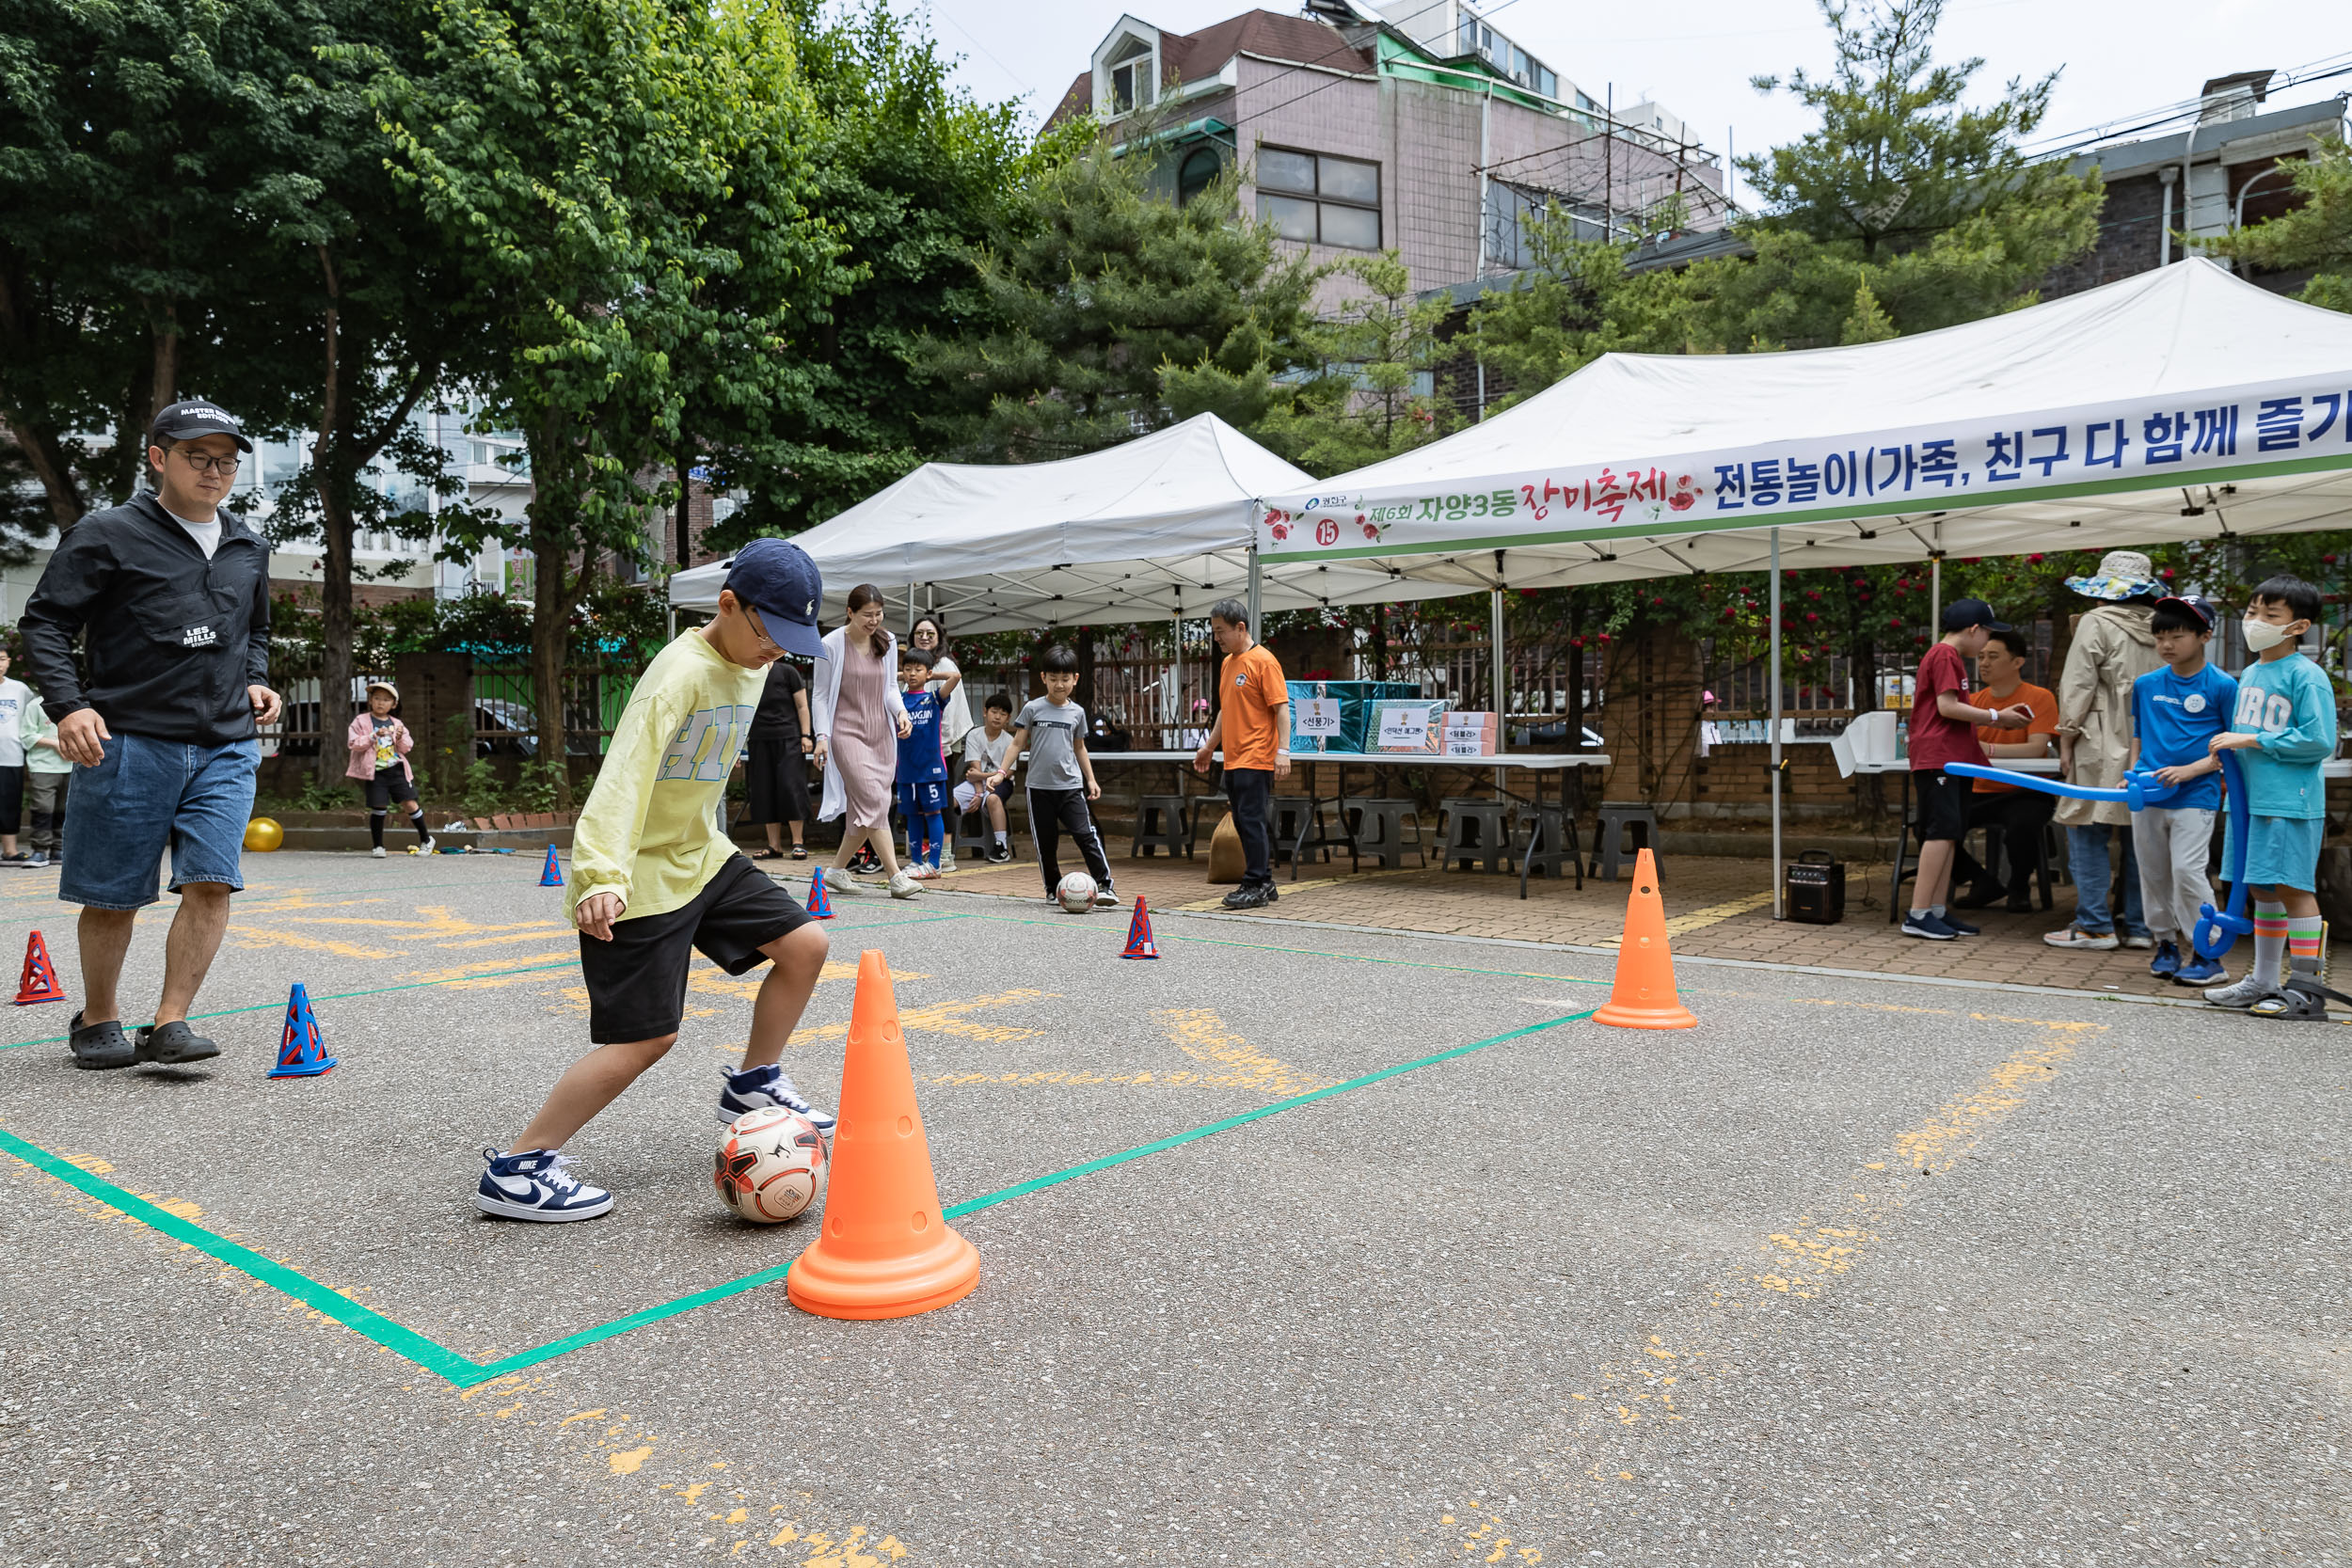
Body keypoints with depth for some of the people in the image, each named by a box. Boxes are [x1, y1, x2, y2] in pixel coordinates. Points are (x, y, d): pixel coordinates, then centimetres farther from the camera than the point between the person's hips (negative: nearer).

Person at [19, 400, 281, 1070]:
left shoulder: (248, 548, 16)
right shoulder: (109, 534, -1)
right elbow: (44, 621, -2)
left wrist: (255, 682, 12)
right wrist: (68, 704, -15)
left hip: (227, 749, 4)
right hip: (129, 743, -4)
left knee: (211, 882, -9)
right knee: (113, 896, 5)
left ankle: (168, 1023, -1)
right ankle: (98, 1019, 24)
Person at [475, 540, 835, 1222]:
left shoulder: (751, 668, 5)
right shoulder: (680, 672, -24)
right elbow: (626, 771, -35)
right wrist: (602, 874, -46)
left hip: (701, 854, 9)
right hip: (639, 879, -9)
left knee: (805, 943, 5)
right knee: (646, 1038, -8)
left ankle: (752, 1085, 25)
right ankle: (516, 1170, 4)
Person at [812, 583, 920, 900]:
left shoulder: (888, 643, 8)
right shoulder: (832, 645, -5)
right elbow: (821, 695, 0)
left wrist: (901, 710, -5)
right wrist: (822, 735, -7)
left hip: (880, 733, 6)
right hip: (847, 733, -5)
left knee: (864, 809, 5)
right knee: (874, 802, -16)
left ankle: (837, 870, 20)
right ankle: (896, 877, -17)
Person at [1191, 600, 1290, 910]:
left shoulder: (1263, 661, -10)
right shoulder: (1227, 663, 16)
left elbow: (1281, 708, -14)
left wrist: (1283, 750, -21)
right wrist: (1209, 747, 27)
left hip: (1256, 760, -9)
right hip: (1233, 761, 9)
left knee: (1252, 821, -8)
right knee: (1244, 823, 10)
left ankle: (1256, 887, -2)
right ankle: (1264, 884, 18)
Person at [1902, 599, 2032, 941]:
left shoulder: (1949, 656, 23)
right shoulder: (1945, 655, -9)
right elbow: (1947, 707, -17)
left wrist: (1996, 718, 16)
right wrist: (1995, 717, -9)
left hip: (1952, 758, 11)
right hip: (1938, 757, -11)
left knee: (1948, 834, 8)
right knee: (1942, 831, -14)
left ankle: (1938, 910, 9)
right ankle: (1917, 914, -15)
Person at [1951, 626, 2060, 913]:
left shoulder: (2039, 698, -4)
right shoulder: (1974, 701, 10)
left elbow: (2036, 748, -18)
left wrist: (1986, 748, -31)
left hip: (2026, 792, -4)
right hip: (1982, 792, 5)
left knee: (2021, 825, -37)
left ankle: (2019, 888, -3)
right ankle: (1983, 884, 6)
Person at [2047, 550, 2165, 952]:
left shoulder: (2097, 624, -6)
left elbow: (2078, 686, -9)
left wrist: (2066, 739, -3)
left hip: (2105, 747, -6)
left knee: (2087, 834, 0)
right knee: (2140, 835, 10)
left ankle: (2094, 926, -1)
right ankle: (2138, 925, 15)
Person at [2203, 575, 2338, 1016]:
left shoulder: (2307, 677, -10)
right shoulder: (2248, 675, 14)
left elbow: (2319, 741, -17)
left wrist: (2253, 741, -16)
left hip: (2290, 801, -8)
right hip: (2251, 798, 8)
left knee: (2293, 888, -5)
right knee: (2261, 890, 14)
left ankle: (2306, 989, 2)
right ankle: (2264, 982, 24)